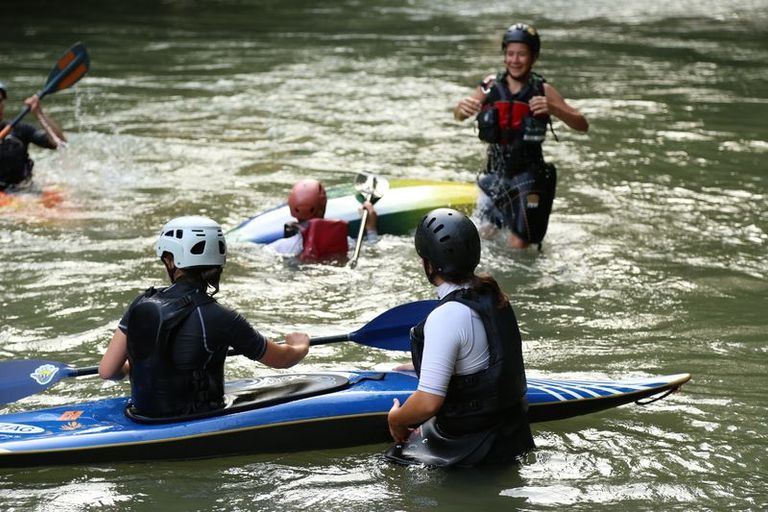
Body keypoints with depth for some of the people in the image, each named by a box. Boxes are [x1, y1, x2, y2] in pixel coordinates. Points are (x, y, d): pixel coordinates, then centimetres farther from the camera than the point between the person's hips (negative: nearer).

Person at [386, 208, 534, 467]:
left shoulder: (446, 317, -25)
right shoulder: (491, 294, 2)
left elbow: (428, 403, -27)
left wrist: (395, 419, -6)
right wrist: (420, 366, 28)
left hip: (470, 445, -8)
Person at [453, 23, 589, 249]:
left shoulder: (543, 91, -7)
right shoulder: (491, 85, 0)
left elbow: (582, 125, -9)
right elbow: (458, 116, -1)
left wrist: (552, 109, -29)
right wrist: (462, 107, -26)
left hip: (528, 174, -3)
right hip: (495, 173, 3)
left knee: (518, 246, -8)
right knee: (486, 237, 13)